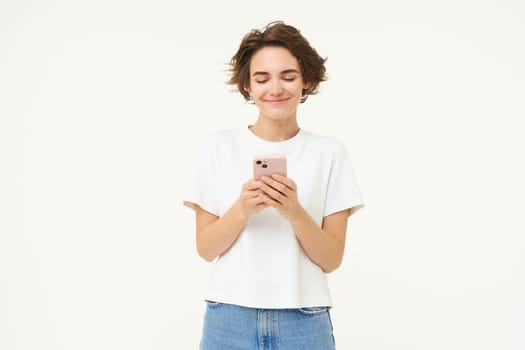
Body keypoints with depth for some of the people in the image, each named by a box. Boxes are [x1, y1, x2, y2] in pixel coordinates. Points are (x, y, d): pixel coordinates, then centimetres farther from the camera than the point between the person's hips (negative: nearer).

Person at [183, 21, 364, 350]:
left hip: (304, 322, 0)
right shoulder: (217, 146, 0)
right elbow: (205, 248, -1)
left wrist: (294, 212, -19)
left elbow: (332, 259, -3)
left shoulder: (331, 152, -2)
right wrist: (242, 210, -18)